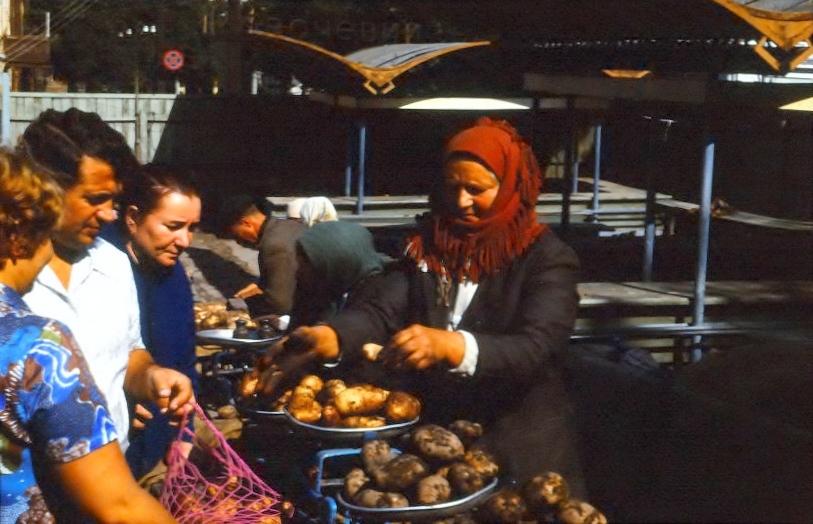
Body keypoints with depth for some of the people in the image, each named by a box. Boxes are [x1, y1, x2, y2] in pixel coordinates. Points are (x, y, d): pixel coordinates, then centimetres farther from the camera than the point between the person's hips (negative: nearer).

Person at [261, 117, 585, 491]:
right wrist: (327, 337, -31)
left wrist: (449, 346, -39)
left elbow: (536, 348, -22)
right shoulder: (426, 244, 5)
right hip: (429, 431, 3)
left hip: (517, 448, -3)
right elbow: (380, 311, -9)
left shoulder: (547, 258, -8)